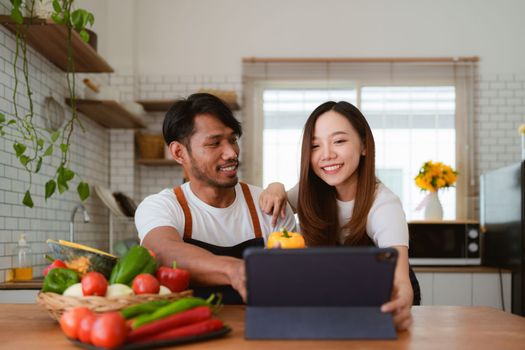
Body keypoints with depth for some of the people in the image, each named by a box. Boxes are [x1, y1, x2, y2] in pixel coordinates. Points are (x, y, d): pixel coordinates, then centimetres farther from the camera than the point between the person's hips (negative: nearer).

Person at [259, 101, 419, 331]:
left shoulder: (383, 205, -25)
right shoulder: (316, 190, -11)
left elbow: (400, 279, -40)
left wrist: (401, 301, -64)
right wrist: (276, 189, -17)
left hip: (382, 304, -2)